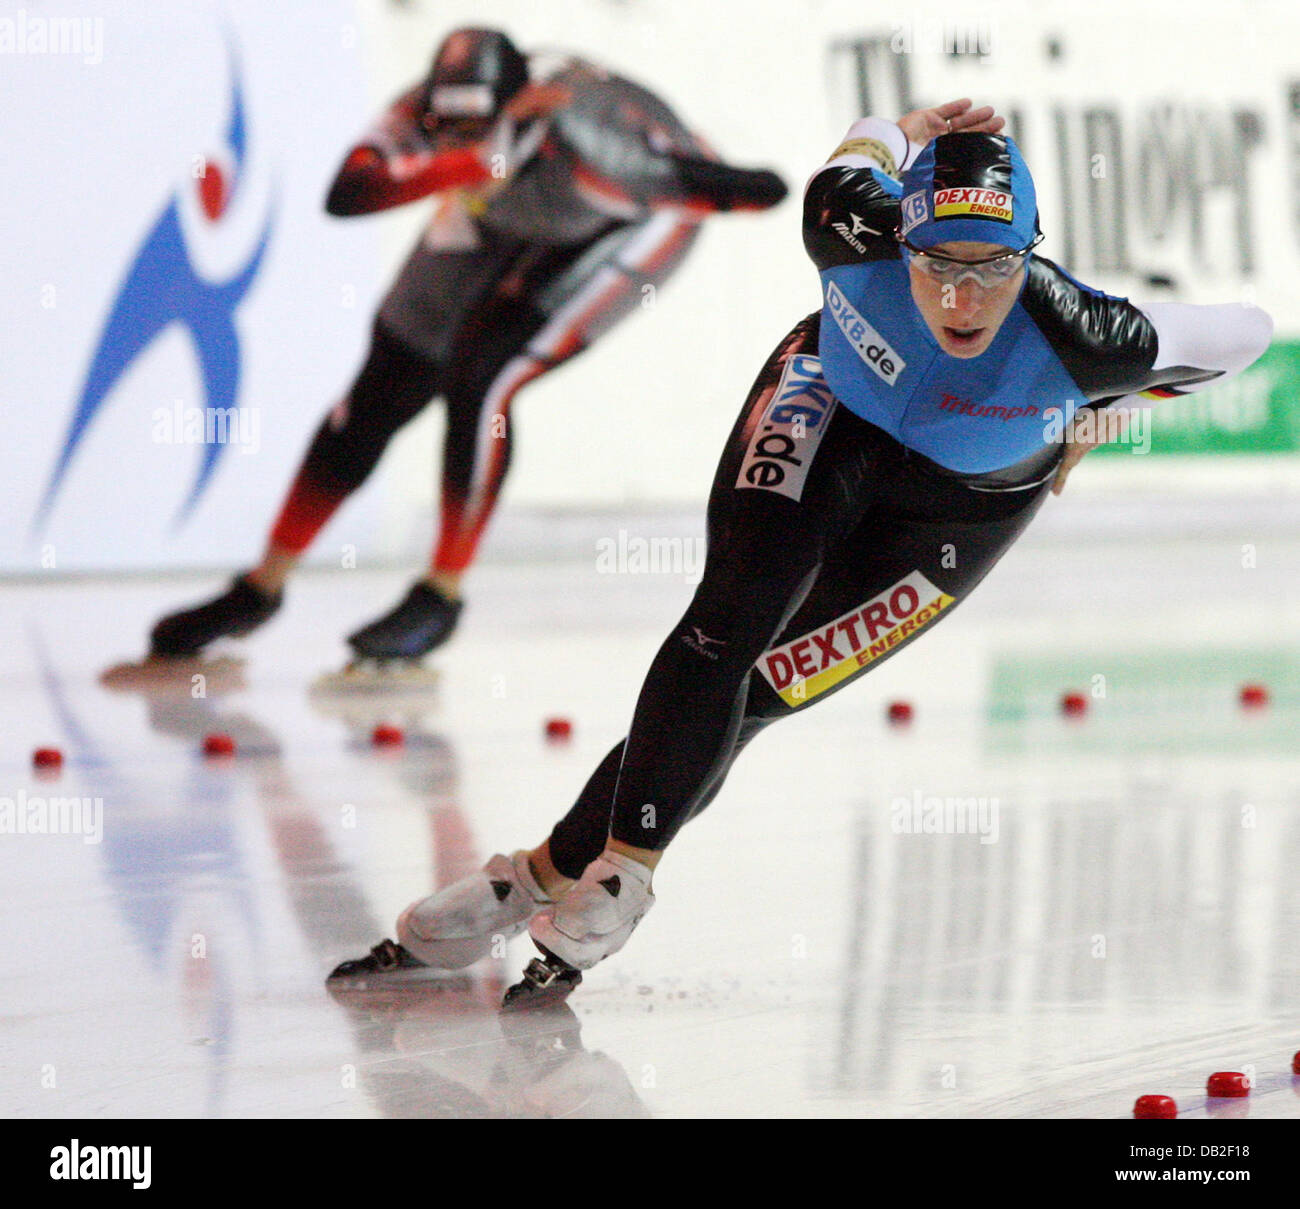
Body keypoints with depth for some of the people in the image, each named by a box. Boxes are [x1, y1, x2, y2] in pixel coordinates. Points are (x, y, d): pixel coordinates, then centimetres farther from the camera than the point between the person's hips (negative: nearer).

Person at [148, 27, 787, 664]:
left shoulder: (573, 139, -45)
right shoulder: (426, 112, -33)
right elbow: (347, 194, -49)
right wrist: (476, 161, -58)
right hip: (513, 224, 5)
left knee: (479, 380, -22)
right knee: (380, 395, 4)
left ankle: (442, 596, -4)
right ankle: (262, 589, 18)